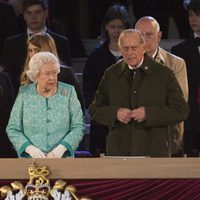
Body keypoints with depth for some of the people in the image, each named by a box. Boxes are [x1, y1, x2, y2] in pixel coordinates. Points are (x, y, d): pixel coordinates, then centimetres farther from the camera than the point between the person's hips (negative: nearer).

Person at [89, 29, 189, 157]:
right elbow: (94, 110, 16)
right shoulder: (111, 74, 12)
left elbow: (181, 111, -1)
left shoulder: (163, 74, 3)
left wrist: (148, 113, -12)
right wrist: (115, 113, -5)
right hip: (119, 151, 2)